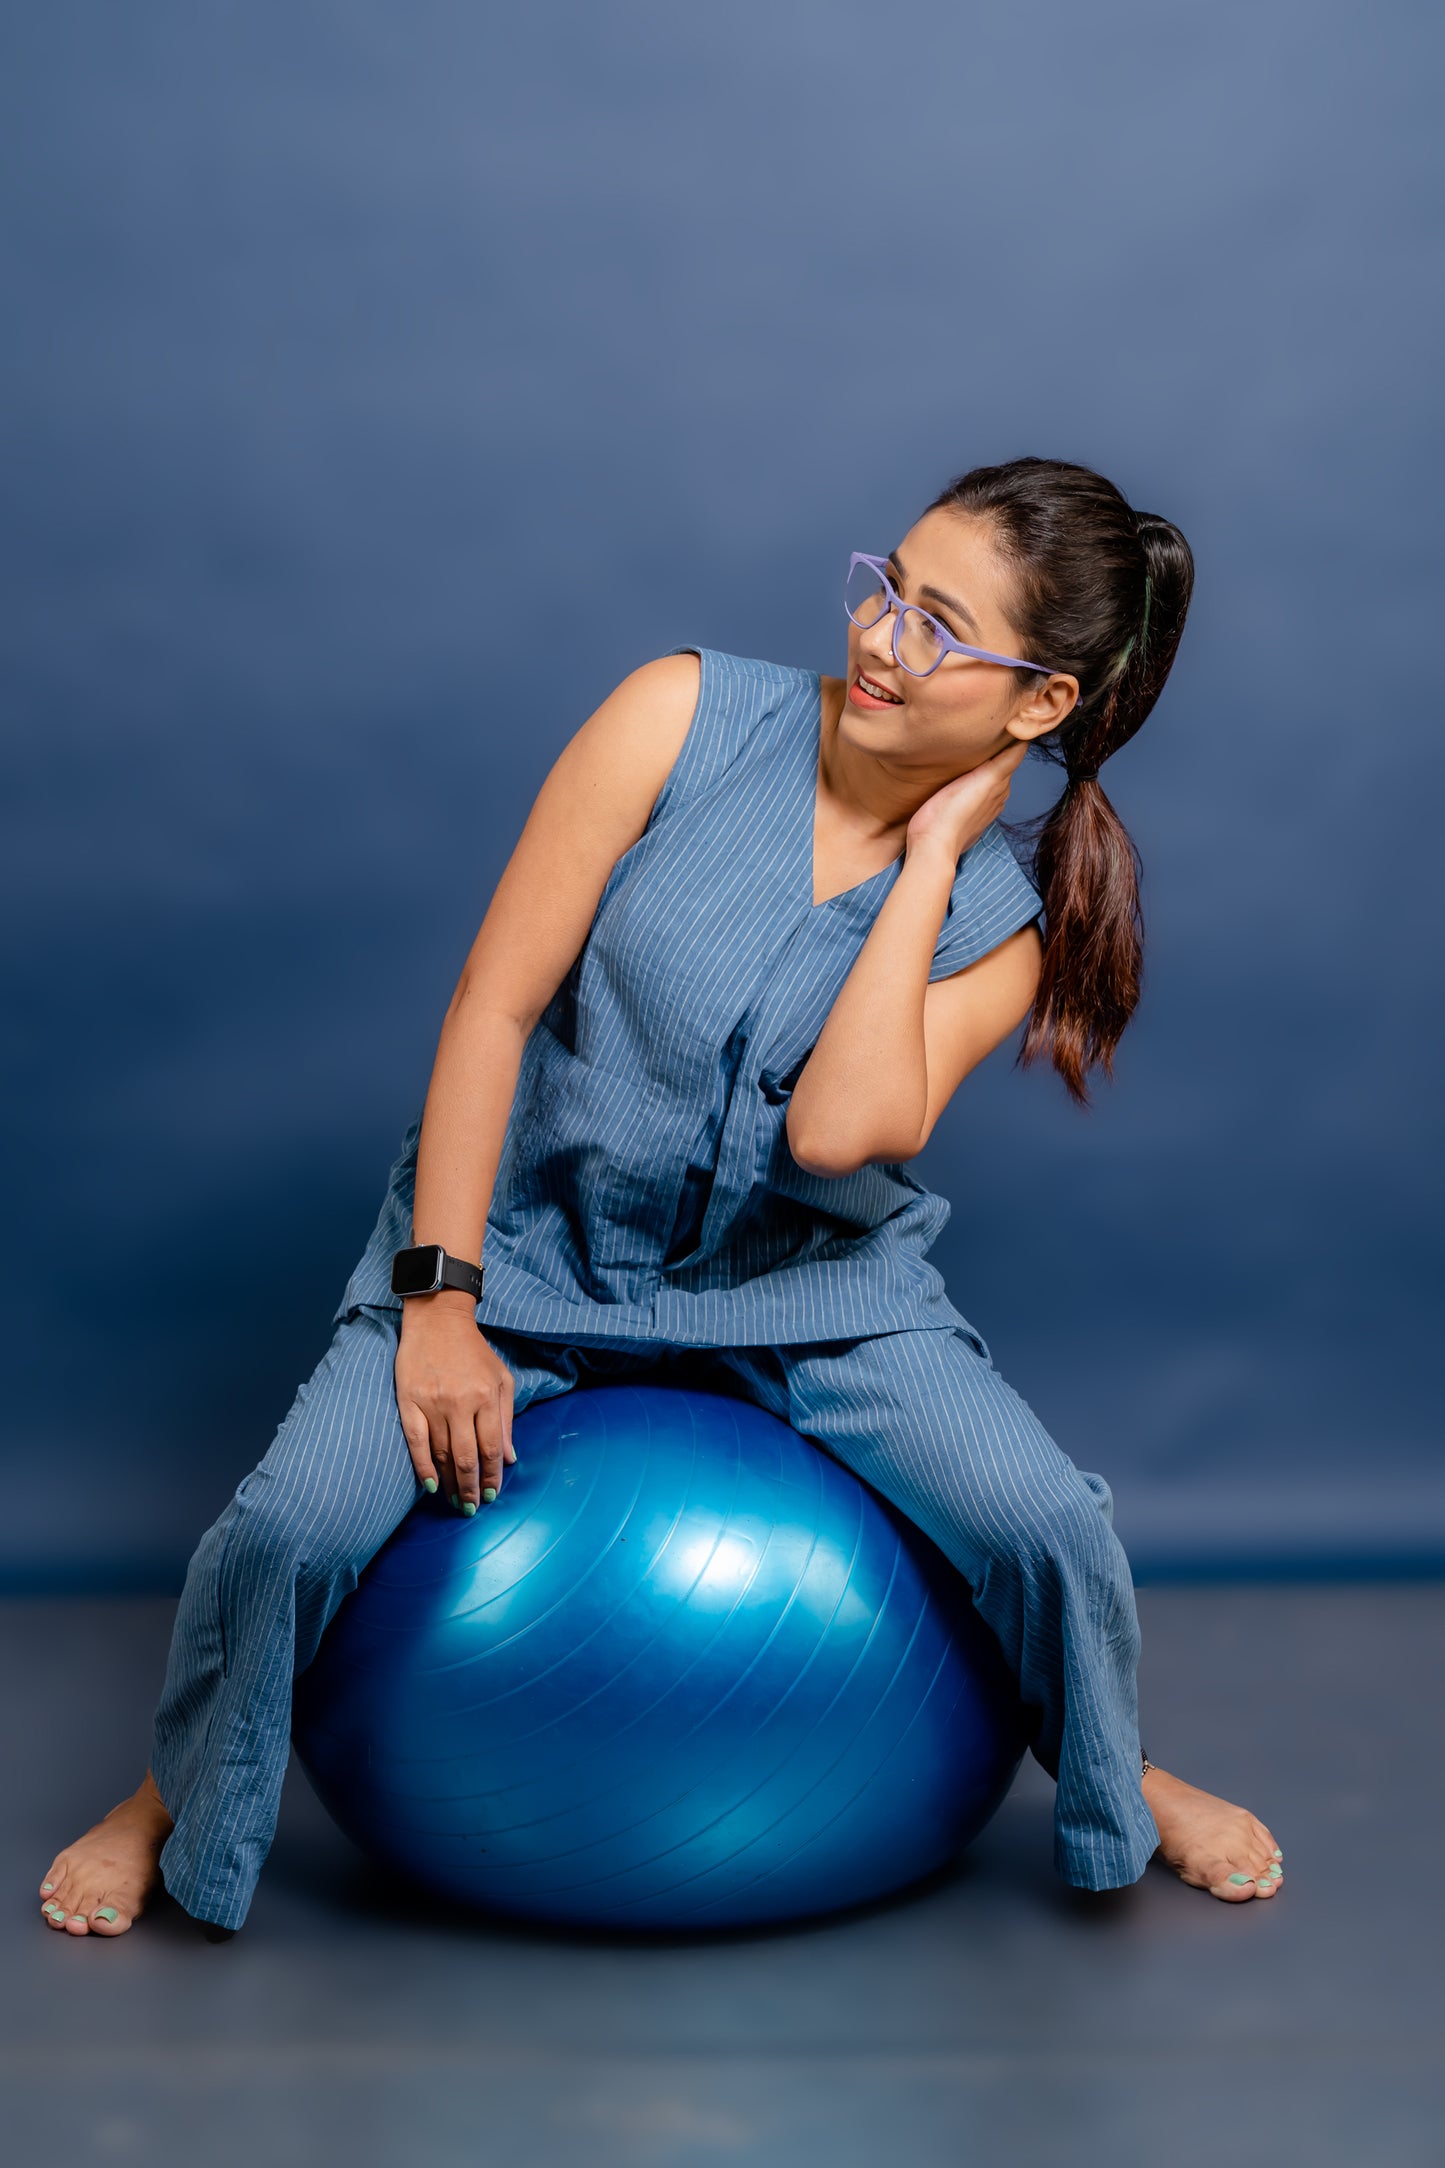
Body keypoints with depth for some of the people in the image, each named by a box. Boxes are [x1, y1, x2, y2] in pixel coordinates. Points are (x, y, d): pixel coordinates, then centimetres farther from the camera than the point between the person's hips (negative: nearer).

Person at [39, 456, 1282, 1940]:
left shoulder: (994, 921, -7)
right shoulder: (685, 717, -13)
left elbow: (841, 1130, -26)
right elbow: (496, 1001, -13)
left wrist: (932, 854, -19)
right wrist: (439, 1302, -16)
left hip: (803, 1278, 1)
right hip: (525, 1237, -1)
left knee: (1048, 1525, -18)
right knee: (290, 1526, -20)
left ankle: (1114, 1784, 19)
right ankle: (180, 1799, 16)